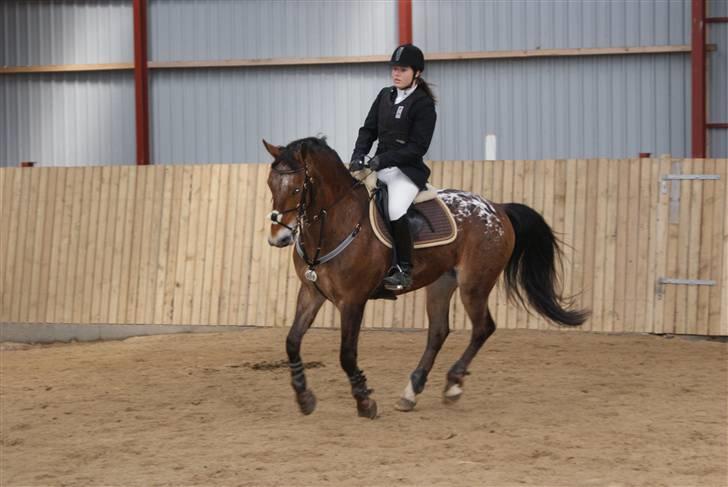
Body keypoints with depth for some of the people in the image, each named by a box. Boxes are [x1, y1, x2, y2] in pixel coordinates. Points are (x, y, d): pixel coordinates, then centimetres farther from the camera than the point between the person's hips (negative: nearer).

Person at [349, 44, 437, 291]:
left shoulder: (423, 104, -8)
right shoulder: (385, 96, 12)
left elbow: (417, 147, -14)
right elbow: (368, 129, 12)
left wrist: (382, 160, -21)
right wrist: (358, 155, -7)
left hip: (407, 170, -8)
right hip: (379, 166, 8)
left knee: (396, 211, -31)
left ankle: (404, 270, -19)